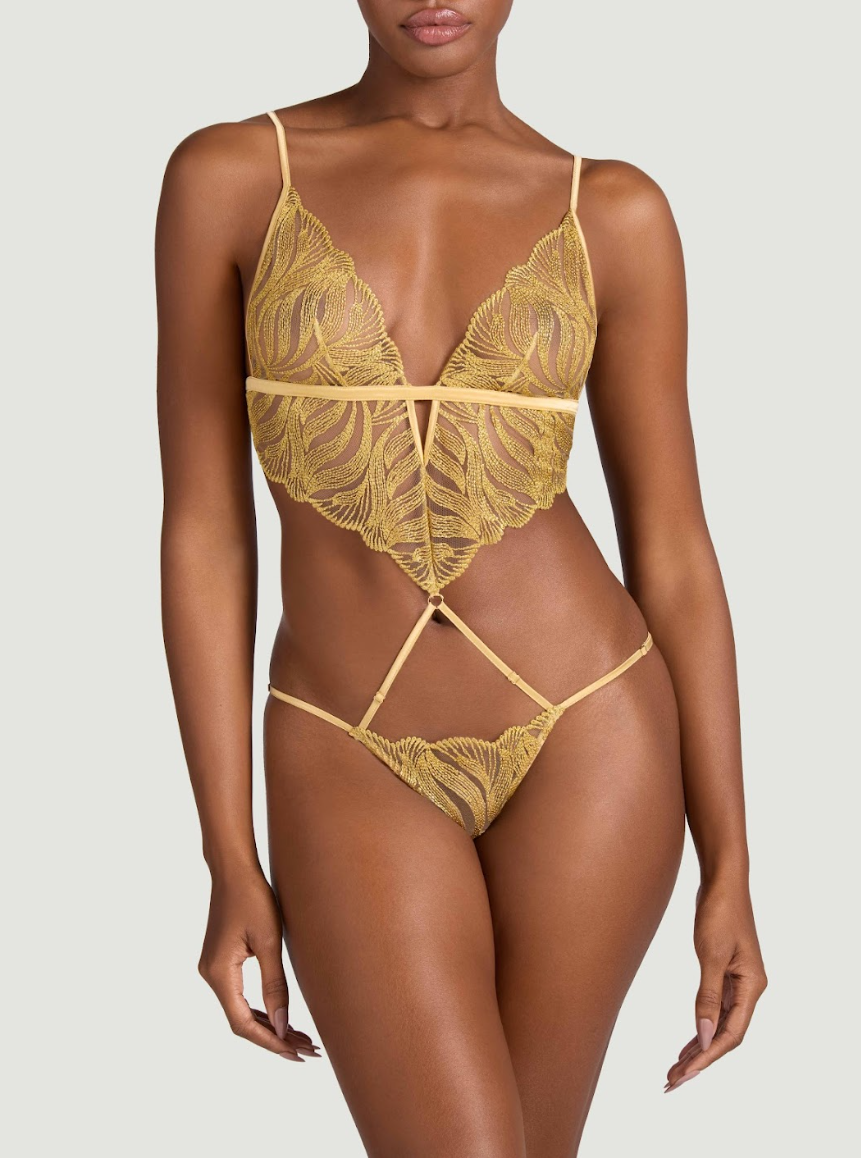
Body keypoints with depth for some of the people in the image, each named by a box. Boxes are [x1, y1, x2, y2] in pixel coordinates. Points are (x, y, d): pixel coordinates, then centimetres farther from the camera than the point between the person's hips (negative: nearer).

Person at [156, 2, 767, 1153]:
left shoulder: (614, 214, 0)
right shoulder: (226, 179, -3)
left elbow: (672, 547, 2)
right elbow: (203, 528, -2)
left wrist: (731, 870, 2)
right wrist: (230, 867, -3)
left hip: (585, 734, 1)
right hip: (358, 767, -1)